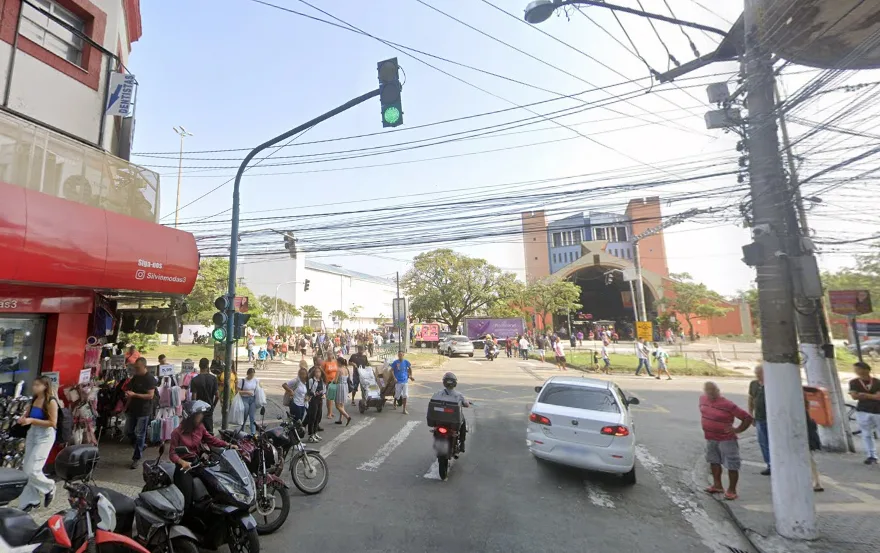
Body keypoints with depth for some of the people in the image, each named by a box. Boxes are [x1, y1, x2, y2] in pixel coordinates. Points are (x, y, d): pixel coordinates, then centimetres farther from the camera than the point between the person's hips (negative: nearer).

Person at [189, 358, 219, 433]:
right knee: (209, 431, 10)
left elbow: (194, 397, -12)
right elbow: (217, 396, -5)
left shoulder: (195, 380, -10)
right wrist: (213, 406, 10)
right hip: (209, 409, 2)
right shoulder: (213, 378, -5)